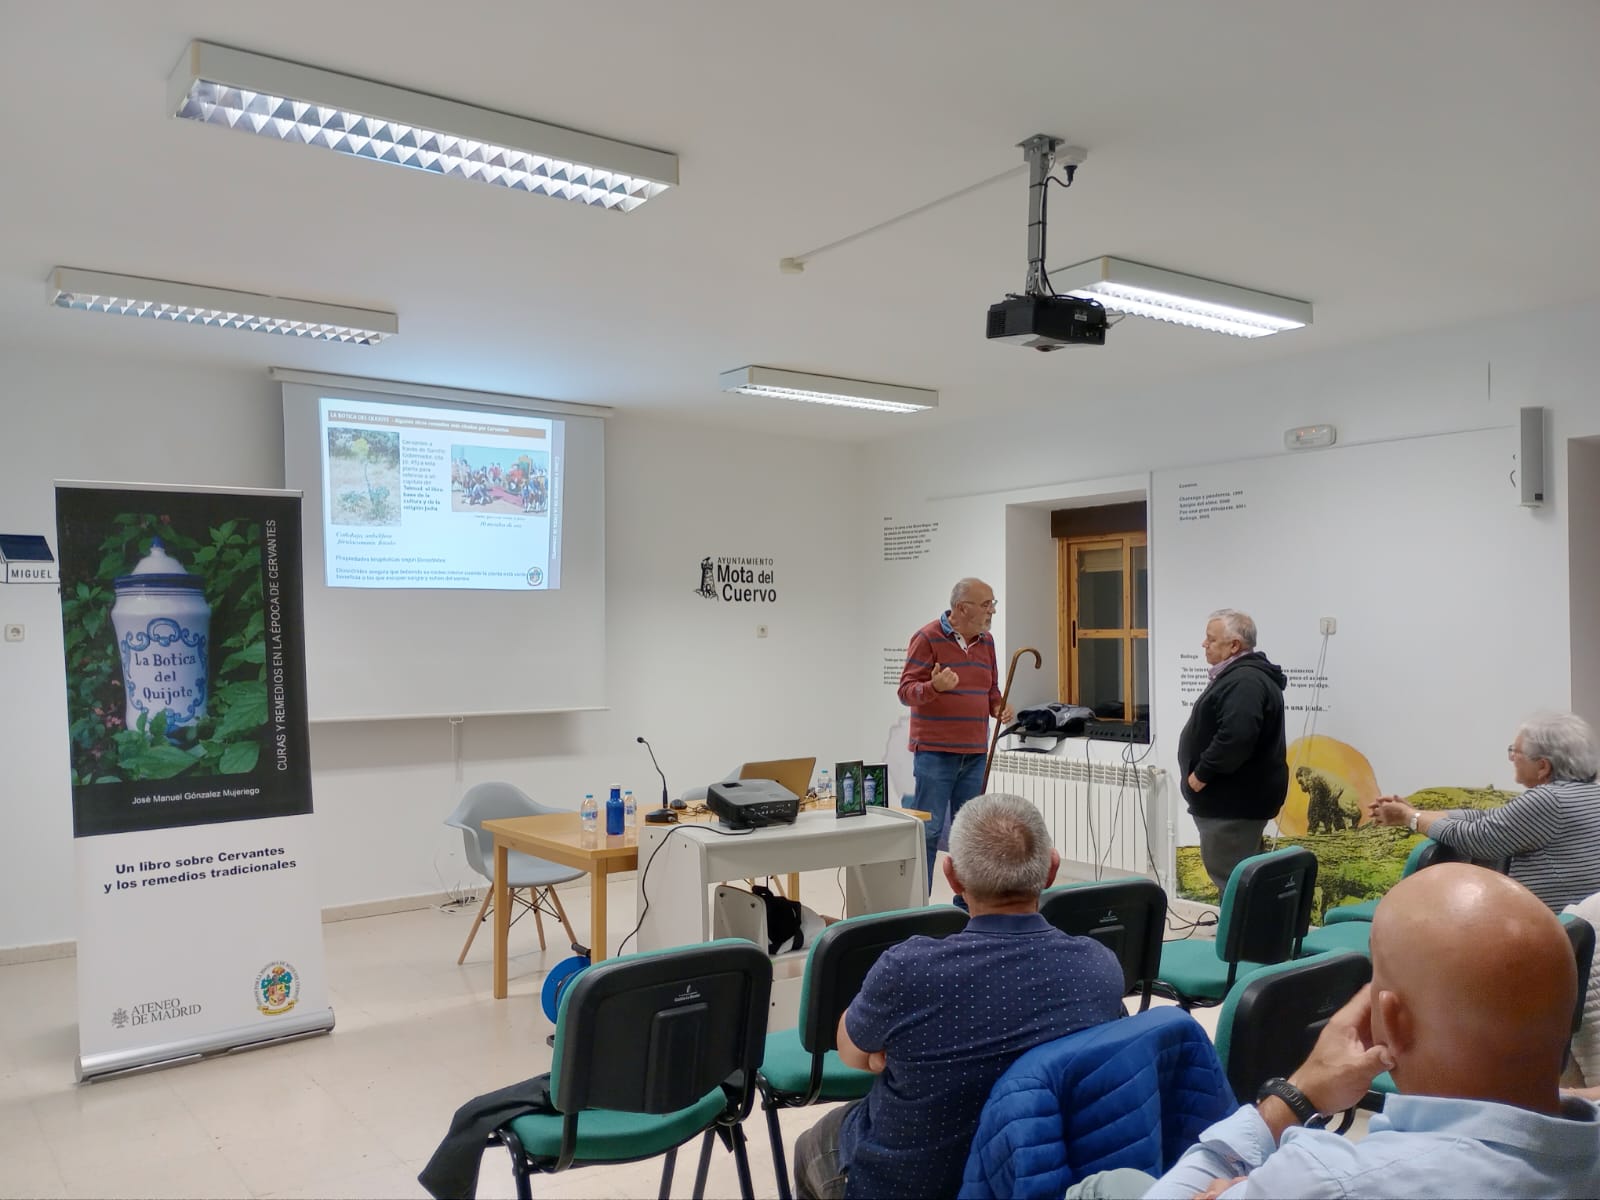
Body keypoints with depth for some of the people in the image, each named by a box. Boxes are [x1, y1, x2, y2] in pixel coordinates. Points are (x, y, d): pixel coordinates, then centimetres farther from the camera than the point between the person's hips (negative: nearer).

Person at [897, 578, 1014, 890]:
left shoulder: (986, 641, 12)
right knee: (929, 830, -3)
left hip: (975, 754, 6)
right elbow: (906, 691, -11)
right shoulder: (927, 638, -8)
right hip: (934, 752, -6)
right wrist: (934, 686, -31)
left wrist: (999, 708, -1)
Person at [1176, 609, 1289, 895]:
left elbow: (1235, 737, -32)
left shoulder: (1245, 681, -20)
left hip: (1234, 799, -11)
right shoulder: (1241, 675, 15)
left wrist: (1201, 774, -21)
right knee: (1234, 874, 16)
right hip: (1233, 795, 11)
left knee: (1229, 876, -6)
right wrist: (1202, 773, 17)